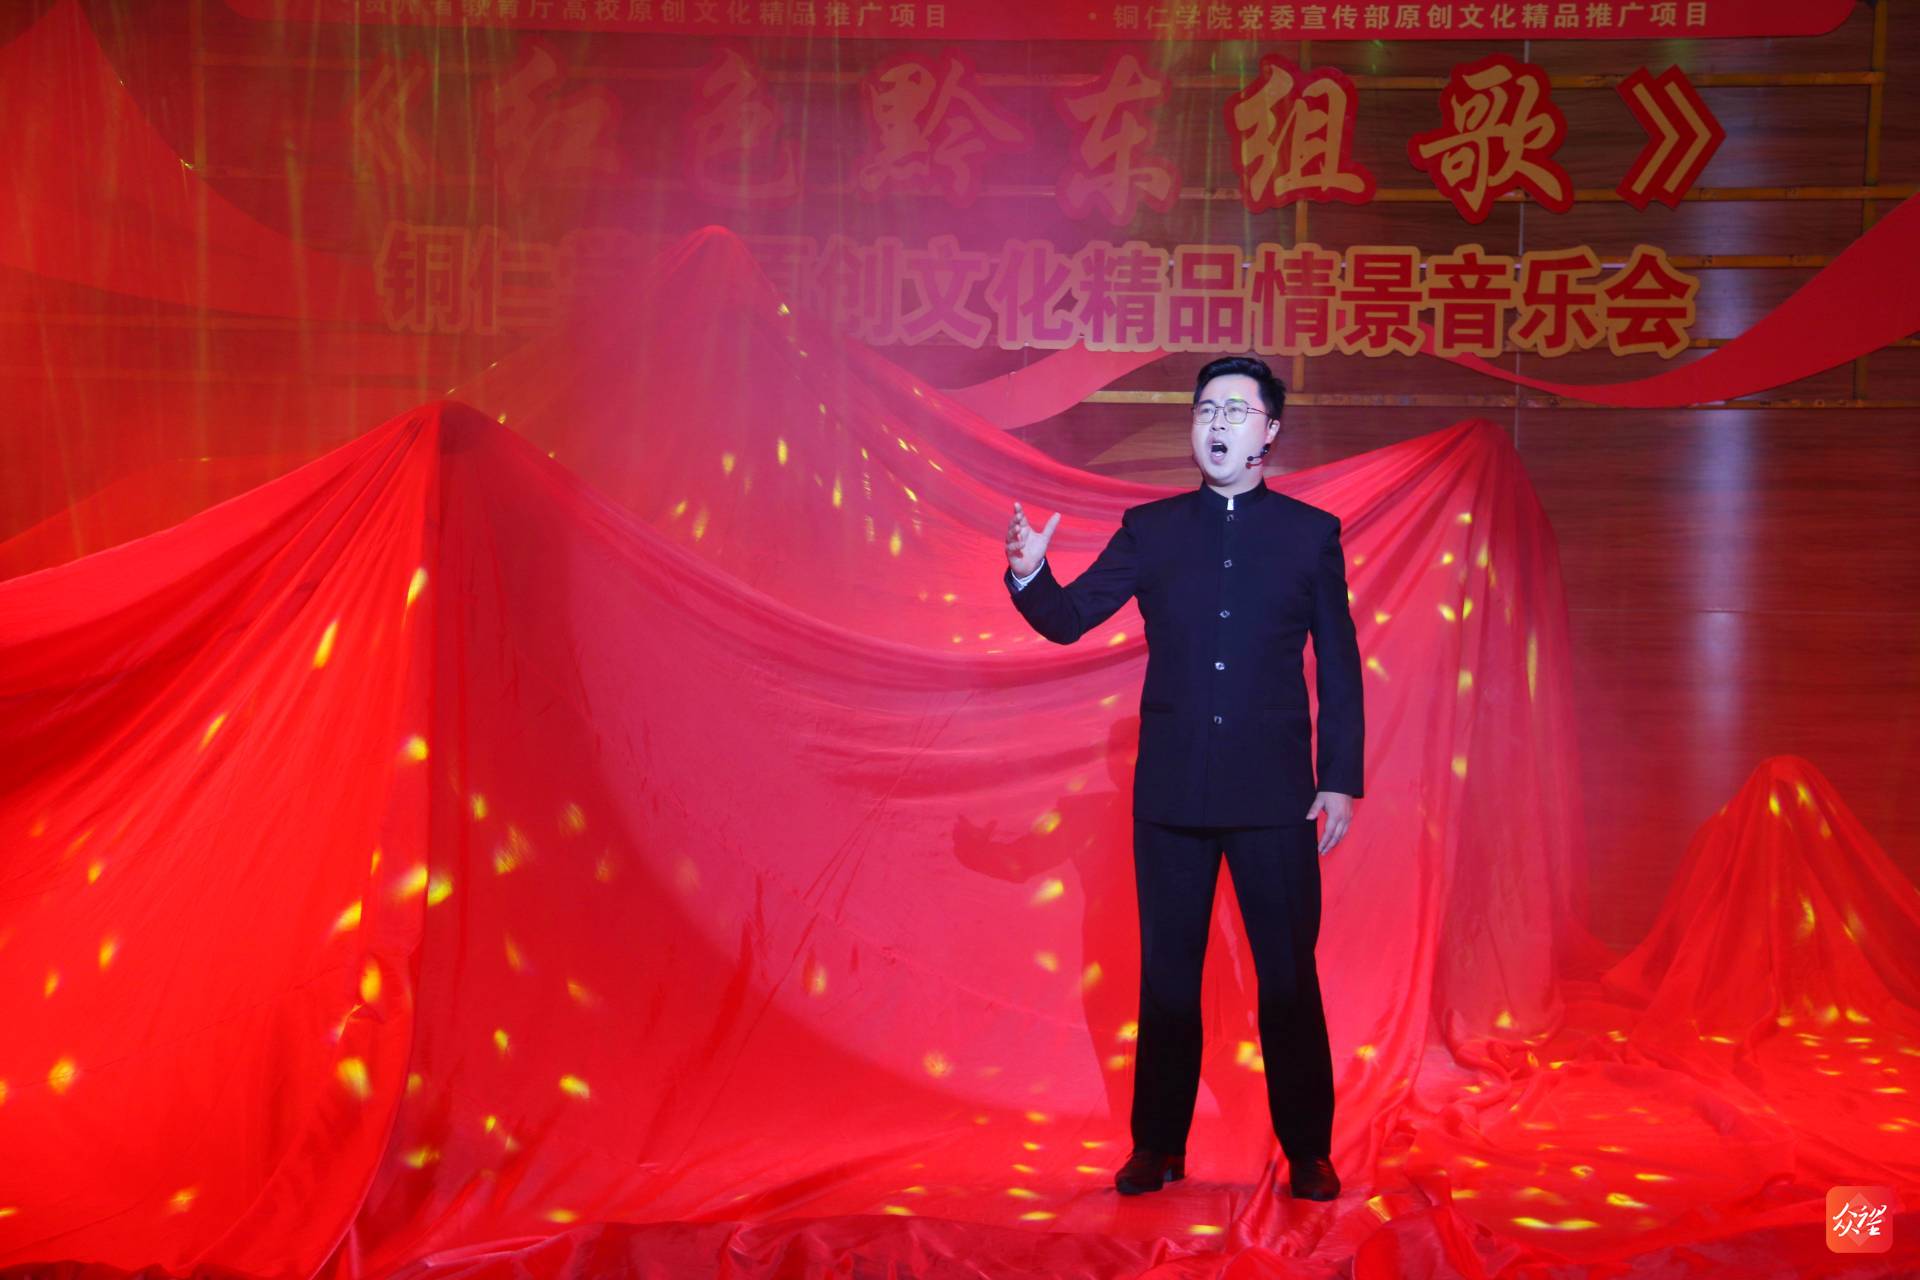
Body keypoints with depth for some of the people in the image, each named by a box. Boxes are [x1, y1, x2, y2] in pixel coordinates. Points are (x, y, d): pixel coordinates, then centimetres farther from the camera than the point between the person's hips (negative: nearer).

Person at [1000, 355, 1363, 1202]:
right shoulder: (1150, 529, 7)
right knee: (1167, 975, 9)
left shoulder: (1311, 533, 4)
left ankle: (1308, 1153, 17)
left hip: (1274, 793, -1)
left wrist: (1341, 780, 0)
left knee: (1289, 976, 3)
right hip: (1171, 791, 2)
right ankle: (1159, 1147, 21)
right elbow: (1068, 620, 3)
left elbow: (1339, 666, 5)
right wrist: (1028, 575, -19)